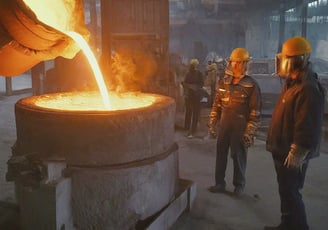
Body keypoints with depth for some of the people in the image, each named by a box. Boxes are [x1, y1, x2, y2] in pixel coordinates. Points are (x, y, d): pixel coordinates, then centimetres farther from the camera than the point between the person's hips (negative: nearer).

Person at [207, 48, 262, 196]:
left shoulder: (251, 85, -8)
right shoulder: (223, 82, 6)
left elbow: (255, 112, -9)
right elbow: (216, 105, 11)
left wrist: (250, 133, -13)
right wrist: (212, 123, 8)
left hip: (240, 128, -4)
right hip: (224, 125, 4)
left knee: (238, 156, 7)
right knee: (221, 154, 9)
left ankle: (239, 185, 25)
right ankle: (219, 183, 22)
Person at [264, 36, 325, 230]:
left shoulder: (308, 89, -23)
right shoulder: (293, 83, 12)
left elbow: (307, 127, -27)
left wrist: (297, 154, -23)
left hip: (292, 154, -10)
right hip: (283, 150, 10)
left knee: (290, 193, -1)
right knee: (286, 191, 19)